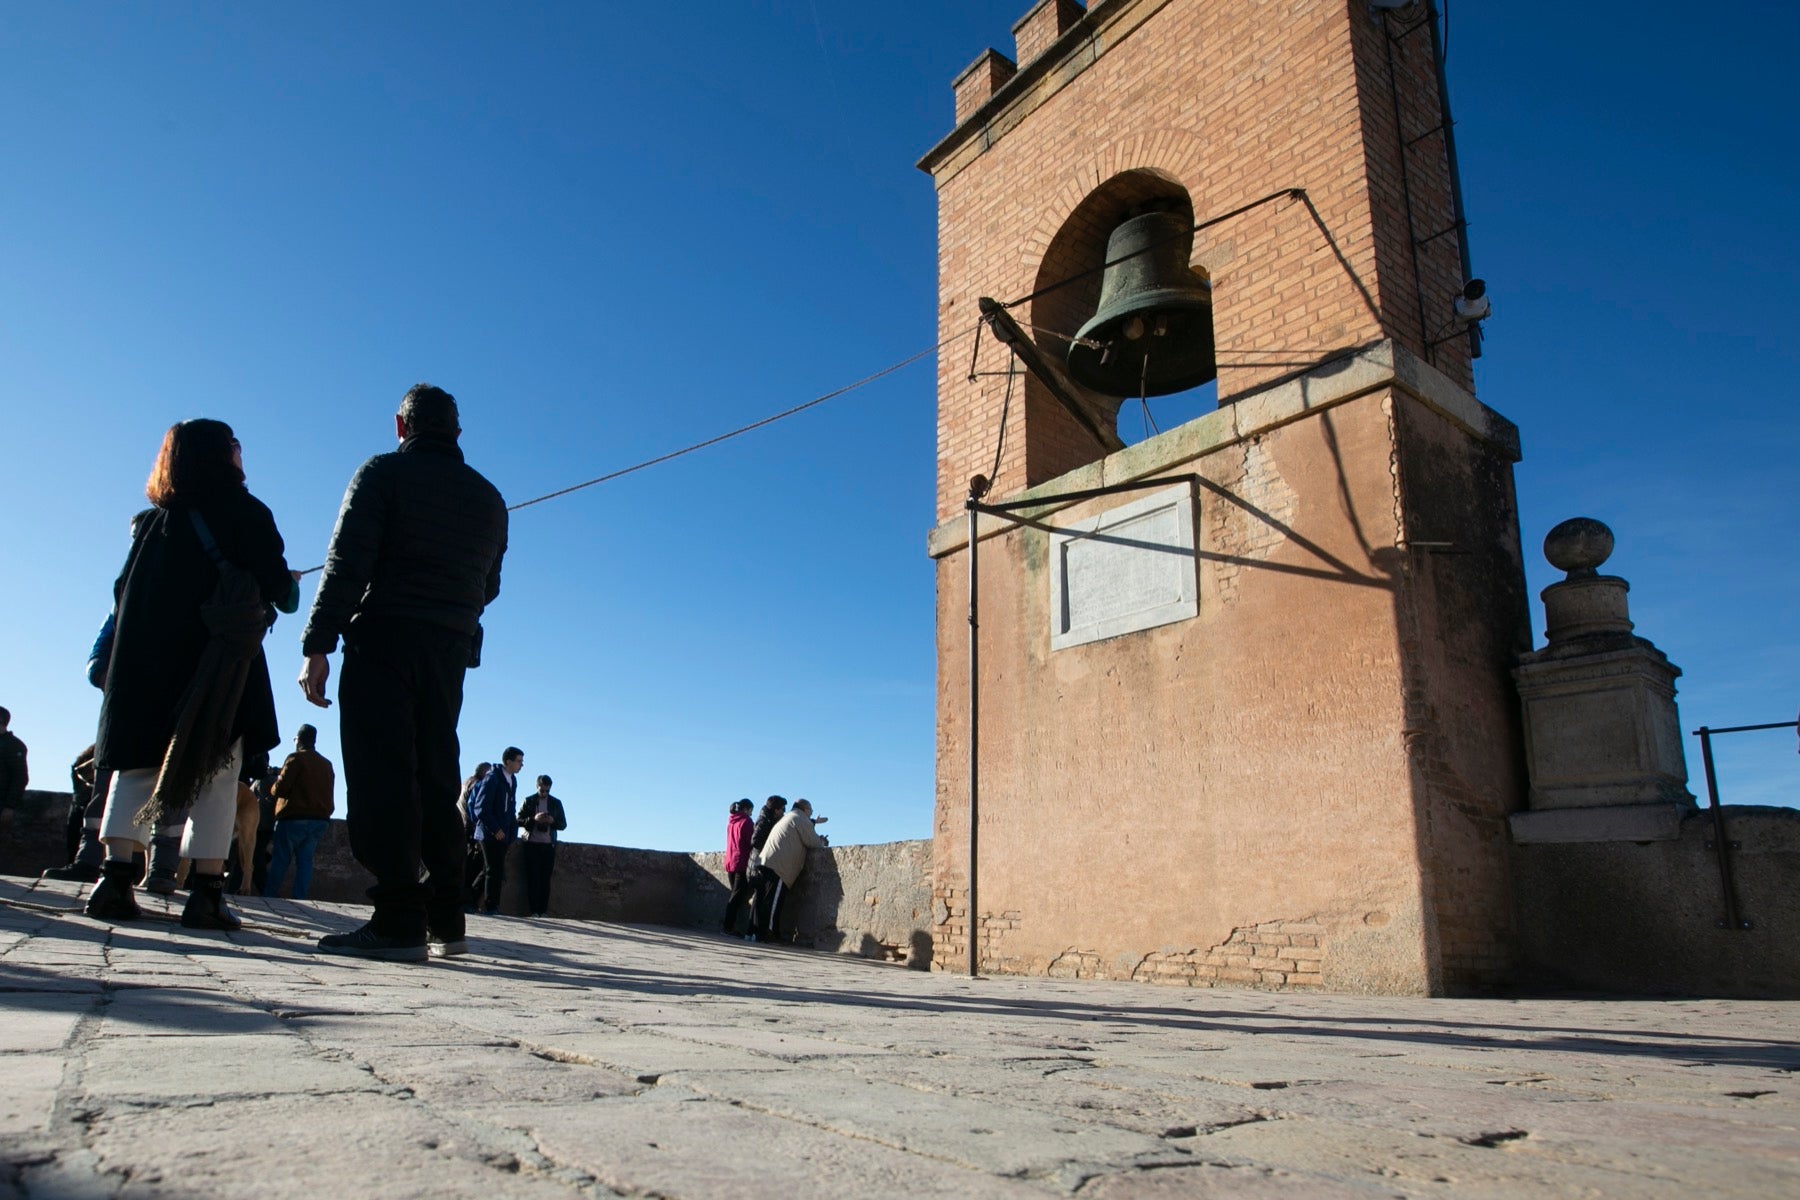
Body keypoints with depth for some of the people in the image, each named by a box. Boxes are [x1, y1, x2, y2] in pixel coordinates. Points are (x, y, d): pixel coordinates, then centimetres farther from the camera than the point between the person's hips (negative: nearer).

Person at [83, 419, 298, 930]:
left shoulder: (150, 519, 16)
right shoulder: (243, 512, 0)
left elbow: (124, 592, 16)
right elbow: (276, 585, -7)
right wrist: (288, 584, 15)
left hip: (145, 659, 5)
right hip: (217, 664, -5)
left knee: (136, 767, 8)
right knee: (216, 772, -3)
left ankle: (115, 877, -3)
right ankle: (206, 891, -7)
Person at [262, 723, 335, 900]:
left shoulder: (296, 758, -4)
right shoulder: (327, 764, 16)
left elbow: (280, 788, -7)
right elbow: (328, 793, 16)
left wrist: (274, 787, 12)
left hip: (295, 817, -5)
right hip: (321, 819, 5)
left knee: (281, 859, 1)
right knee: (305, 859, 4)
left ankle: (267, 898, 2)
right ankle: (300, 900, -2)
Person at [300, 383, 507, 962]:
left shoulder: (383, 472, 1)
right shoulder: (489, 497, 17)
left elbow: (346, 563, -10)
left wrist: (317, 646, -12)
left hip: (384, 638, -5)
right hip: (451, 651, 5)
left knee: (382, 778, -8)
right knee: (435, 781, 9)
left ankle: (398, 923, -13)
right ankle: (445, 923, 8)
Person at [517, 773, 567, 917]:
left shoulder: (556, 803, 10)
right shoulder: (528, 801, 6)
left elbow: (563, 824, 10)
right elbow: (519, 820, 1)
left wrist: (552, 821, -11)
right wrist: (534, 819, -16)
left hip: (548, 845, 1)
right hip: (532, 844, -1)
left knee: (545, 878, -1)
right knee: (532, 878, -4)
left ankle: (544, 911, 1)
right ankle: (533, 910, -2)